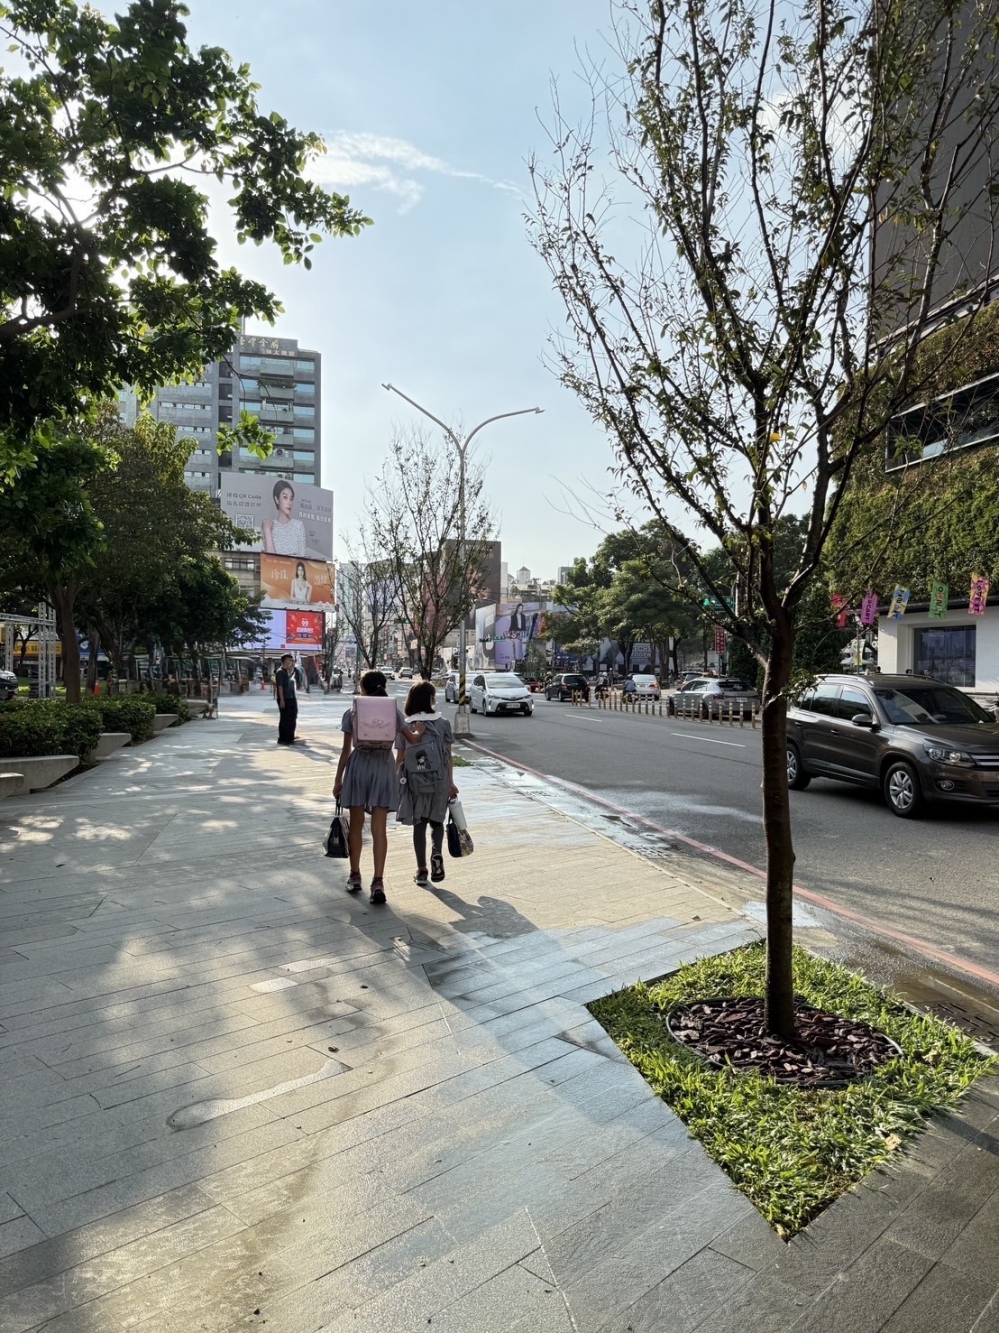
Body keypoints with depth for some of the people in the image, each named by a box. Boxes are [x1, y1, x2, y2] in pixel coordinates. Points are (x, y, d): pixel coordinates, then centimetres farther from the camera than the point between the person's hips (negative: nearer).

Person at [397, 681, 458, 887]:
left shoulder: (406, 726, -2)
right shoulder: (443, 724, -1)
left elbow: (401, 756, -2)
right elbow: (449, 756, -1)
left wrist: (396, 780, 9)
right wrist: (451, 783, 4)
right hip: (439, 781, 0)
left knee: (419, 824, 8)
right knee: (437, 821, 15)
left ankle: (421, 871, 10)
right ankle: (437, 852, -11)